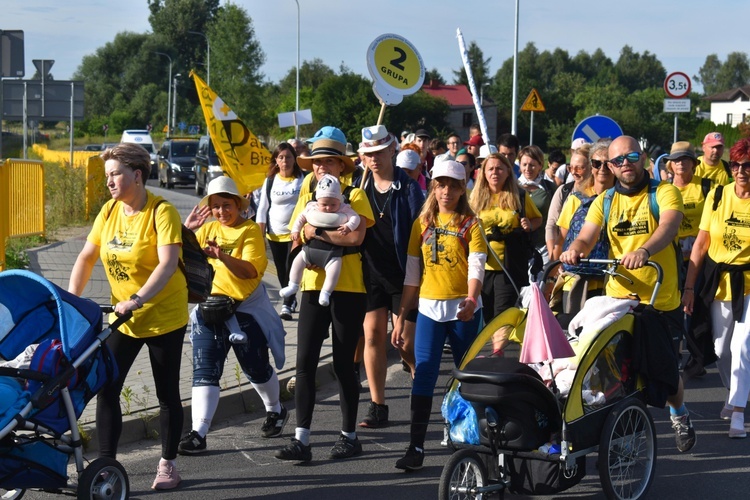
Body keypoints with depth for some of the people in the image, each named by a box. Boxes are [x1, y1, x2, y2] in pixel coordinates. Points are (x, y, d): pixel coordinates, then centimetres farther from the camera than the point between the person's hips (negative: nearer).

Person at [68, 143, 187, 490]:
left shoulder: (161, 212, -18)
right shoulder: (109, 211, 0)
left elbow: (168, 264, -28)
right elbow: (87, 257, 5)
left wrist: (136, 300, -38)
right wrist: (71, 299, -6)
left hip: (164, 316, -5)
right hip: (123, 318, 5)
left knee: (167, 394, 7)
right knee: (106, 388, -4)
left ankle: (168, 465, 22)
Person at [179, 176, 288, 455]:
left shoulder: (250, 230, -8)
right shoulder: (209, 228, 9)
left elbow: (250, 270, -22)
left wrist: (222, 256, -38)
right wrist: (187, 229, -10)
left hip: (246, 309, -4)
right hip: (209, 308, 4)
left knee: (256, 369, 12)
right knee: (204, 371, -6)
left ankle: (275, 411, 39)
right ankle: (198, 434, -11)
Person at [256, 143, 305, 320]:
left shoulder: (303, 179, -3)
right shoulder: (270, 181, 4)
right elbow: (262, 209, 6)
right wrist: (260, 235, 0)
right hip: (275, 234, 3)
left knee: (291, 269, -11)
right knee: (281, 271, 10)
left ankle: (287, 305, -6)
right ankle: (291, 300, 27)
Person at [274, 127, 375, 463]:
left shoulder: (354, 195, -2)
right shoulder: (307, 198, 13)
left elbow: (355, 236, -18)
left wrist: (315, 232, -15)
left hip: (348, 288, -4)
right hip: (313, 286, 4)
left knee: (343, 364, 3)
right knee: (305, 362, -3)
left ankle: (349, 436, 16)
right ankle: (301, 440, -2)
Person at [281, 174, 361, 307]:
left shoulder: (344, 209, -3)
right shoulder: (311, 207, 5)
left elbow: (355, 217, -8)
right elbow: (301, 218, 15)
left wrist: (349, 226, -26)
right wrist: (295, 230, 4)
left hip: (332, 251, -3)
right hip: (311, 248, 3)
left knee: (334, 269, -21)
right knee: (298, 261, -3)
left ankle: (325, 293, -9)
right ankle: (293, 286, 10)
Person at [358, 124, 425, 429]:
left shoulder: (408, 189, -5)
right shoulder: (360, 187, 8)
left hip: (403, 275, -4)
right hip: (371, 274, 4)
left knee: (407, 344, -4)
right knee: (373, 336, 2)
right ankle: (377, 407, 8)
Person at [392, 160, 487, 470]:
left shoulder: (469, 224, 2)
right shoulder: (423, 223, 10)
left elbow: (476, 265, -11)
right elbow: (412, 273, 11)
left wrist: (472, 299, -29)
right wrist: (401, 316, 8)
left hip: (463, 308, -2)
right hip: (429, 307, 2)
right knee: (424, 373, -7)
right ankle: (416, 446, -10)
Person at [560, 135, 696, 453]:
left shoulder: (663, 193, -3)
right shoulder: (604, 202, 10)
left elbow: (668, 227, -22)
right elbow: (586, 237, 0)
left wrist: (644, 251, -43)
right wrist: (574, 249, -25)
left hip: (662, 304, -3)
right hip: (617, 301, 3)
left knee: (665, 372, 3)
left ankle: (678, 414, 34)